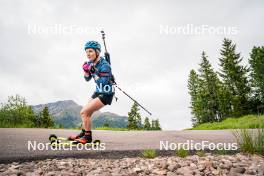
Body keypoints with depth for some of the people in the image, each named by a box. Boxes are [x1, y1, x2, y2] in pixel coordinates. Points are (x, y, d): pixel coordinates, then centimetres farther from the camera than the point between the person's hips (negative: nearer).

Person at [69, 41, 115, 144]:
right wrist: (86, 70, -9)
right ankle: (83, 134, 34)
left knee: (84, 112, -13)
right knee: (86, 113, 14)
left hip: (106, 94, -8)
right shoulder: (91, 63, 4)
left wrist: (94, 73, -26)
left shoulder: (104, 65, -21)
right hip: (98, 91, 9)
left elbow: (103, 82, -28)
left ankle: (88, 137, 1)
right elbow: (87, 79, 9)